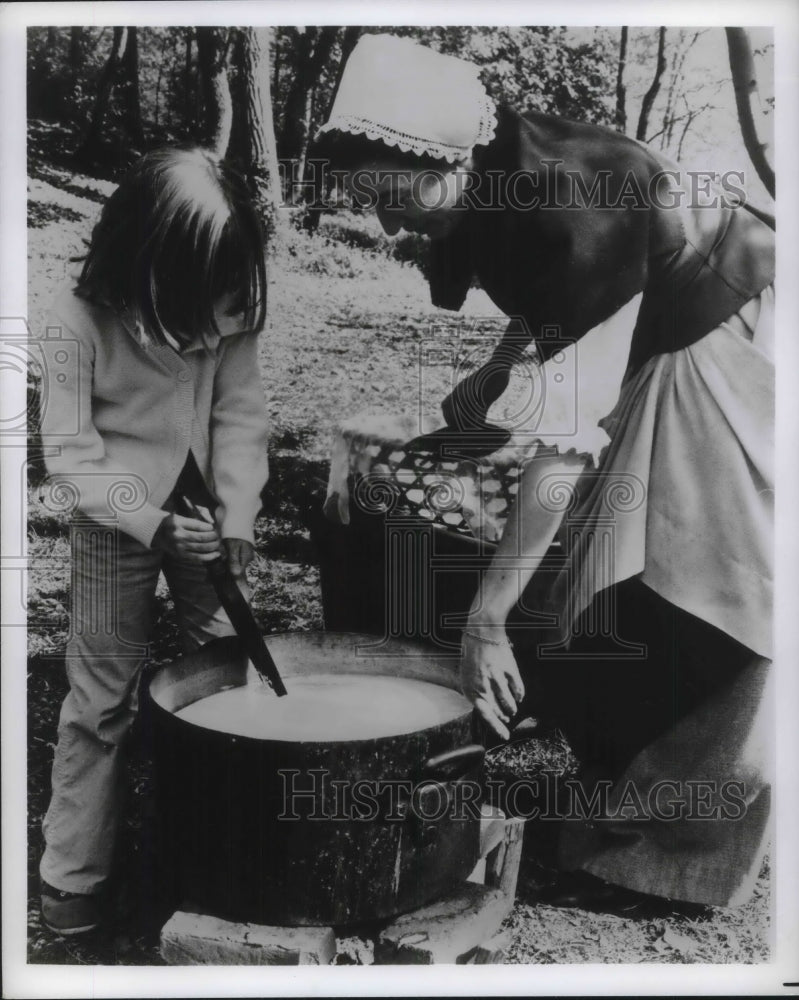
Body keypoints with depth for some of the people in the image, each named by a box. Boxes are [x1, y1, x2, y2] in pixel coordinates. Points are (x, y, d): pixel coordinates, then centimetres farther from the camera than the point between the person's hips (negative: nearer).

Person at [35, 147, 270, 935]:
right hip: (118, 518, -3)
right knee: (103, 699, 3)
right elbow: (68, 455, -17)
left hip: (205, 508, 4)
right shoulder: (81, 317, -19)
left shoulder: (229, 301, -9)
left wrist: (237, 519, -15)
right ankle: (72, 877, 20)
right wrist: (155, 523, -26)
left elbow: (240, 416, -5)